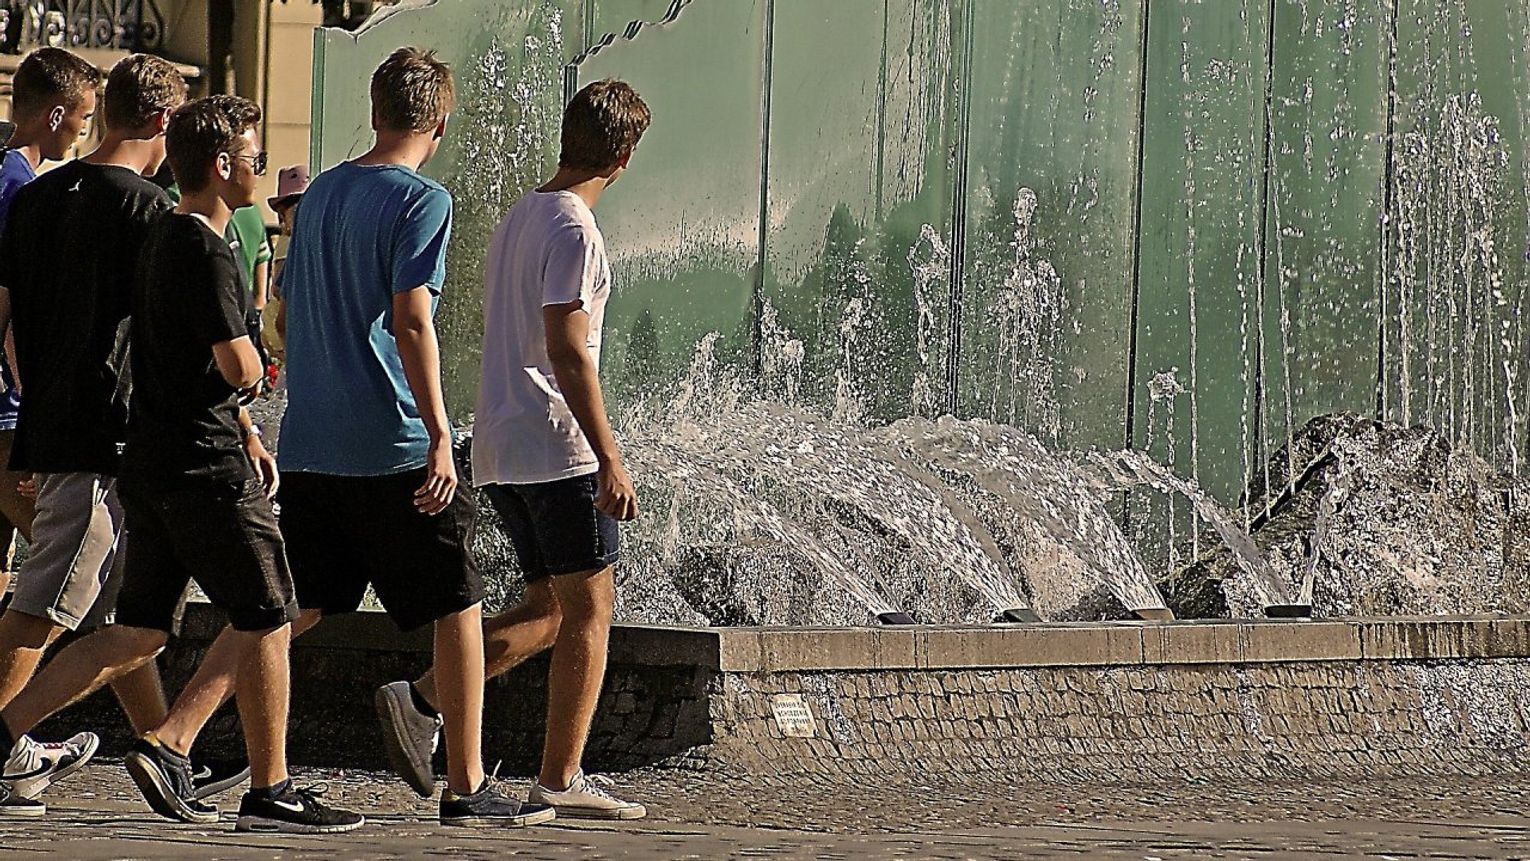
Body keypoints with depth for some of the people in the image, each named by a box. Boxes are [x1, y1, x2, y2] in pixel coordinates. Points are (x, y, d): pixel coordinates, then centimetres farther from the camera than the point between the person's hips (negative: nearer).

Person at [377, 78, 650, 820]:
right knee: (588, 607, -2)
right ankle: (561, 779, -2)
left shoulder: (518, 218, 17)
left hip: (500, 451, 9)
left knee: (548, 611, 13)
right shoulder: (573, 229, -13)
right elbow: (567, 352, -19)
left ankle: (419, 700, 1)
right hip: (557, 450, -9)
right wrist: (610, 459, -19)